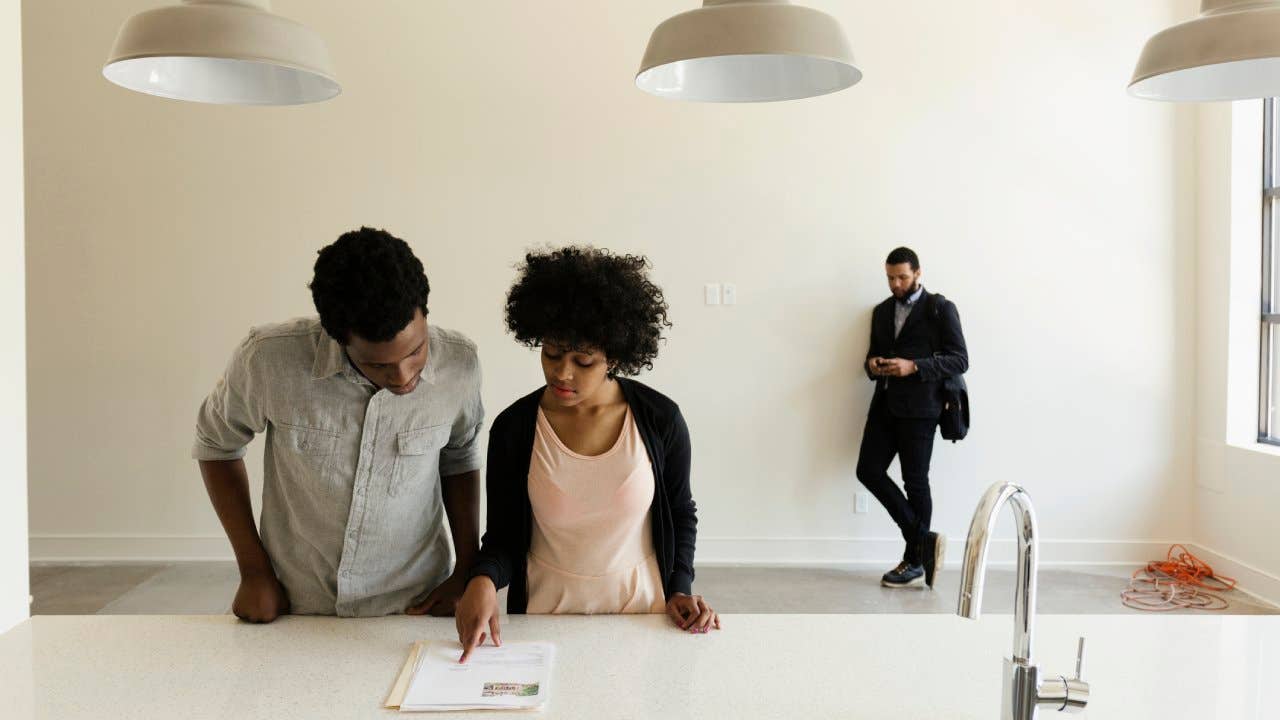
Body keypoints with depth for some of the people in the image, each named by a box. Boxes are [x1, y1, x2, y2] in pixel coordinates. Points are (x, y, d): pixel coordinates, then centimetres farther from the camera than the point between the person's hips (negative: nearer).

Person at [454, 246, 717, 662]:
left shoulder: (660, 420, -12)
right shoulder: (513, 429, -13)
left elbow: (681, 514, 4)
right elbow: (502, 538, -6)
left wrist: (680, 589, -6)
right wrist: (484, 580, -26)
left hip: (639, 608, 1)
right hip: (546, 611, 0)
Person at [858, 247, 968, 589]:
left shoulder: (940, 308, -3)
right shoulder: (882, 311, 17)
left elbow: (959, 360, -8)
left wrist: (914, 367, -20)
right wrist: (872, 364, -1)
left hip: (919, 407, -7)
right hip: (885, 404, 7)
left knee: (915, 481, -2)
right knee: (869, 471, -2)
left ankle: (915, 561, 10)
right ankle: (924, 539, 8)